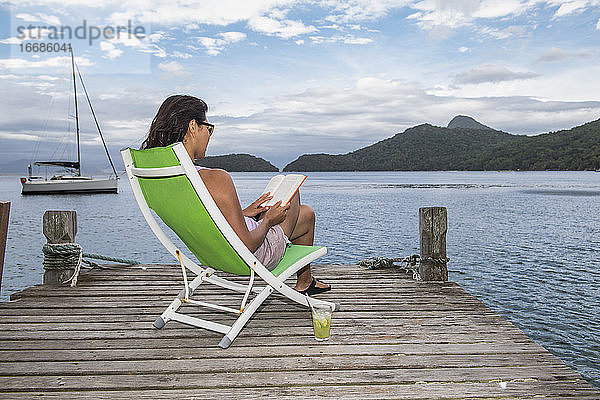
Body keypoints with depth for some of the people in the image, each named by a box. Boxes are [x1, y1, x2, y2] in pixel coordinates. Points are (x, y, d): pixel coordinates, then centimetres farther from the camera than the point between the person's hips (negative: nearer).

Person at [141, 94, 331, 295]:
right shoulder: (216, 179, -36)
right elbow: (247, 245, -31)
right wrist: (267, 220, -12)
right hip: (256, 255, -8)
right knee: (306, 214, 19)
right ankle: (305, 282, 40)